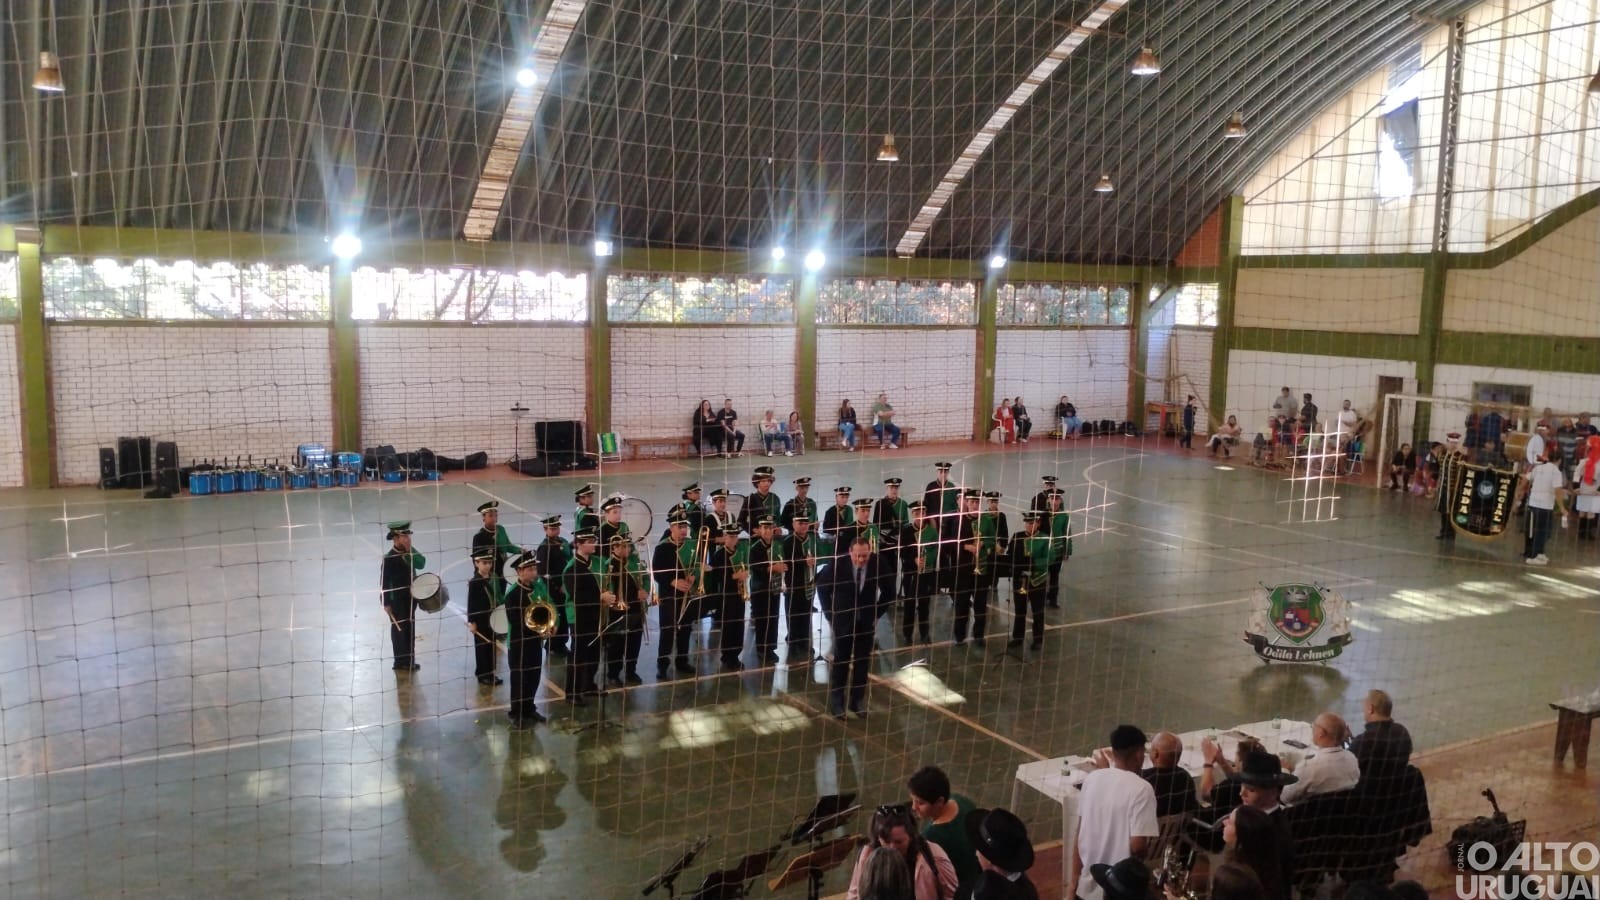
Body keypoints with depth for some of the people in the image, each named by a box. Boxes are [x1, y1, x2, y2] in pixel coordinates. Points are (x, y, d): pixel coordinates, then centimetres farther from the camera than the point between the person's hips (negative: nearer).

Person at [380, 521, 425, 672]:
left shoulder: (409, 553, 5)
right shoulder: (390, 557, -17)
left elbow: (421, 563, -9)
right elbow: (385, 581, -16)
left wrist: (410, 550, -16)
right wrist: (386, 603, -17)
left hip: (410, 598, 7)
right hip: (397, 600, -7)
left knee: (410, 628, 13)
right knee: (400, 630, 0)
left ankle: (409, 660, 22)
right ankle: (401, 662, 8)